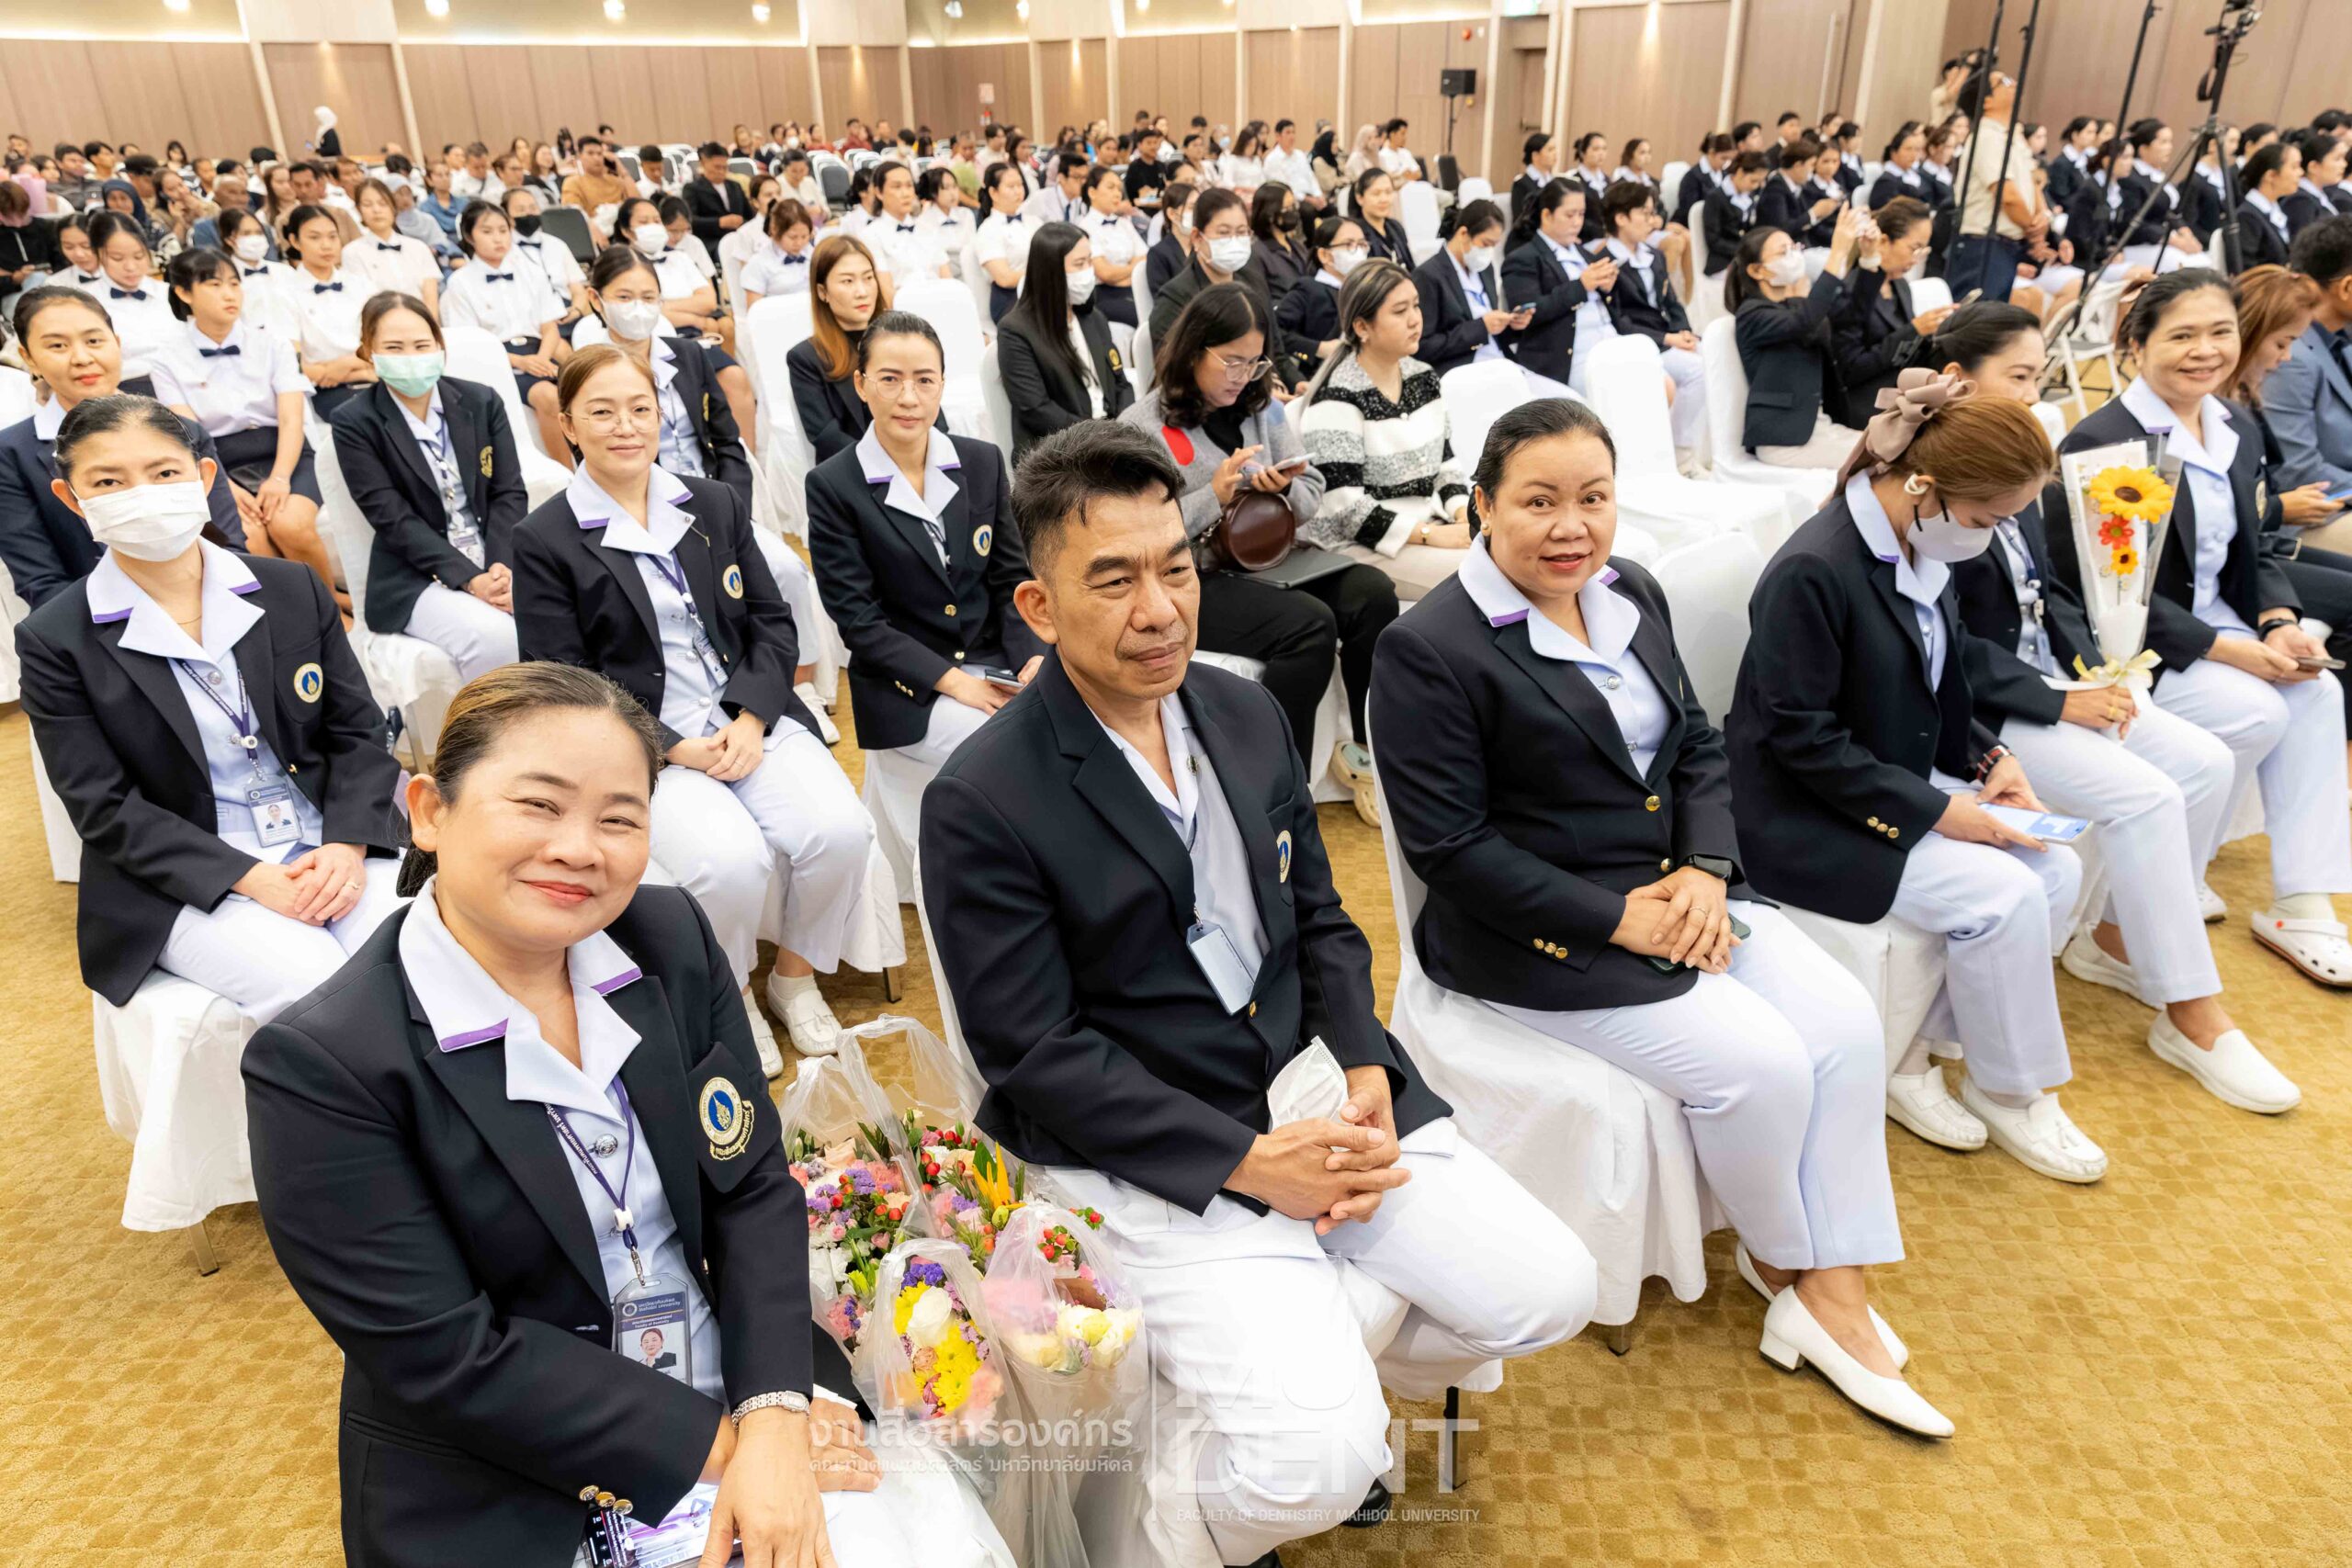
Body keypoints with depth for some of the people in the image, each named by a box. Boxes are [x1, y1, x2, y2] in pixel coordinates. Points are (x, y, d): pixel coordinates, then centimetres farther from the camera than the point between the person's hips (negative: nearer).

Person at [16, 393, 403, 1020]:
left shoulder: (293, 588, 6)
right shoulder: (54, 640, -2)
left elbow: (357, 730, 6)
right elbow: (105, 809, -5)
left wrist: (347, 845, -12)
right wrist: (252, 879, -17)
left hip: (330, 849, 3)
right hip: (183, 880, -2)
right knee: (314, 987, -28)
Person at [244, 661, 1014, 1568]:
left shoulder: (671, 941, -3)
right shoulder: (319, 1068, -16)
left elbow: (753, 1189, -2)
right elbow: (448, 1359, -16)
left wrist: (773, 1422, -13)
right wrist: (720, 1444, -16)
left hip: (742, 1388, 4)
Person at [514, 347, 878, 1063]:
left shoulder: (715, 505, 13)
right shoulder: (544, 541, 0)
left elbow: (774, 623, 9)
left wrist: (750, 718, -8)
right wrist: (672, 749, -14)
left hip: (751, 720, 4)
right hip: (643, 745, -3)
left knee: (839, 829, -23)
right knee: (731, 859, -30)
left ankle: (794, 975, 6)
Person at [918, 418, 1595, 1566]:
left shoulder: (1244, 713, 4)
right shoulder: (980, 804, -16)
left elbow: (1319, 923, 11)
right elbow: (1037, 1059, -15)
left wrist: (1366, 1070, -7)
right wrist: (1250, 1162, -18)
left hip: (1318, 1092, 7)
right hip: (1155, 1150, -6)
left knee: (1551, 1290, 1)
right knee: (1314, 1471, -19)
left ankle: (1334, 1381, 27)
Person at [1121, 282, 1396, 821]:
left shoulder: (1262, 405, 11)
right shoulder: (1142, 428, -5)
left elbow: (1313, 494, 12)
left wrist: (1287, 490, -12)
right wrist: (1215, 497, -19)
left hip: (1267, 555, 6)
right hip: (1191, 580, -6)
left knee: (1373, 593, -19)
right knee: (1310, 624, -30)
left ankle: (1363, 752, -2)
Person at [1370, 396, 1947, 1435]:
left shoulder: (1629, 594, 8)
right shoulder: (1429, 650, -17)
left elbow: (1698, 747, 12)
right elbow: (1448, 847, -19)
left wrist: (1705, 869, -7)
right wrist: (1616, 919, -19)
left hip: (1679, 891, 8)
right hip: (1539, 937, -7)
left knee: (1846, 1022, -7)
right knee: (1761, 1064, -17)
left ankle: (1836, 1298, 5)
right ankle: (1775, 1260, 14)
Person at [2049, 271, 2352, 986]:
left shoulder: (2235, 430, 8)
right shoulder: (2099, 443, -18)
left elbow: (2252, 553, 13)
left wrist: (2280, 623, -9)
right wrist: (2230, 651, -21)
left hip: (2212, 623, 8)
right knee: (2257, 711, -22)